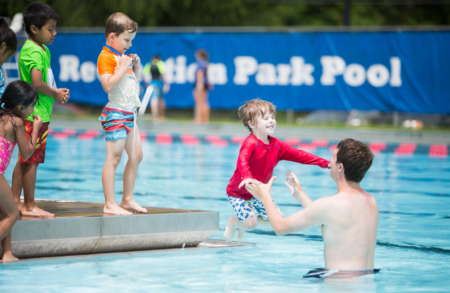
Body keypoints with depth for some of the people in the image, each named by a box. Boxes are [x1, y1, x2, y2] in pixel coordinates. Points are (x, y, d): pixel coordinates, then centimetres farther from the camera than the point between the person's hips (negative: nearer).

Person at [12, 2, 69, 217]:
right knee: (31, 160, -4)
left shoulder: (42, 50, 16)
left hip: (40, 113, 10)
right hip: (35, 114, -10)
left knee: (24, 160, 13)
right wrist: (55, 94, -12)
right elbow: (37, 82, -27)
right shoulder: (34, 52, -17)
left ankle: (15, 202, 19)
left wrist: (57, 91, 7)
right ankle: (29, 206, 1)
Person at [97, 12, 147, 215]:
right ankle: (110, 204, -10)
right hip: (116, 113, -10)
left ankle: (127, 199, 21)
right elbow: (108, 85, -26)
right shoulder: (106, 57, -12)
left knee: (136, 156, 12)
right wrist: (123, 67, -21)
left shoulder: (121, 57, 18)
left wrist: (136, 67, 13)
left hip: (129, 114, 10)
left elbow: (132, 82, 29)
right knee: (114, 158, -10)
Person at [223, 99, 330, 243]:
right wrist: (246, 177, -67)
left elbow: (299, 155, 1)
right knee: (251, 223, -22)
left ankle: (245, 222, 26)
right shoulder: (250, 143, -27)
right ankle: (233, 221, 13)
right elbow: (242, 160, -46)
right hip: (238, 194, -8)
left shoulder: (276, 145, -2)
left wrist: (324, 163, -5)